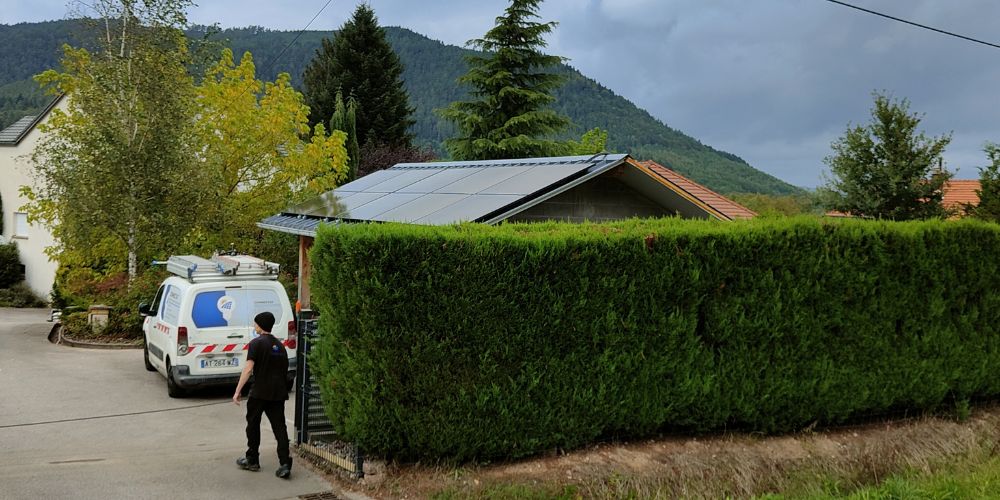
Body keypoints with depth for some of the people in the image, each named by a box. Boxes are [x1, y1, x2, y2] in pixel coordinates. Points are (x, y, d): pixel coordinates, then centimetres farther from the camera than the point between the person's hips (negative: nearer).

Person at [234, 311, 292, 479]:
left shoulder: (257, 343, -6)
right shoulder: (280, 346, 14)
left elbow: (248, 369, -16)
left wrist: (237, 391, -15)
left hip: (260, 392, -5)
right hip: (278, 392, 5)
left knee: (253, 425, 13)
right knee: (279, 427, 2)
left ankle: (252, 460, 22)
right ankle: (285, 464, -9)